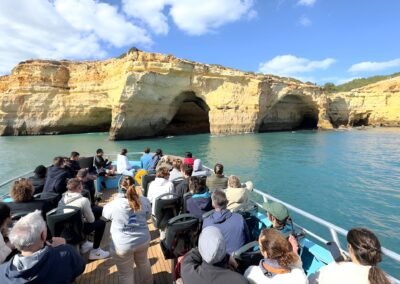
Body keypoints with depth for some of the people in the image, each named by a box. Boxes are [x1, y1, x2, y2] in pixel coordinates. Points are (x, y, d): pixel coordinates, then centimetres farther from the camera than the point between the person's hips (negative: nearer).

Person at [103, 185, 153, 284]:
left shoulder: (115, 204, -16)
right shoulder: (144, 201, -8)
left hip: (122, 245, -3)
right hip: (143, 240, 4)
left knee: (125, 273, 16)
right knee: (143, 262, 29)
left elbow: (105, 213, 5)